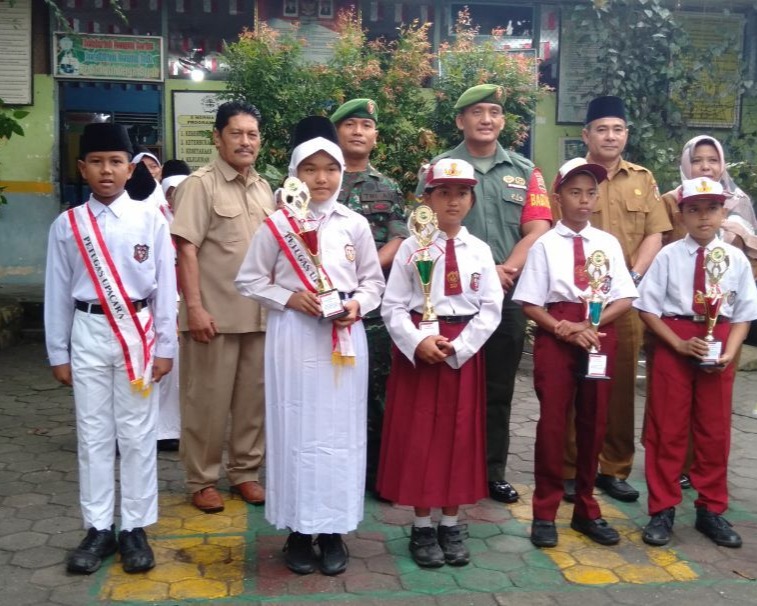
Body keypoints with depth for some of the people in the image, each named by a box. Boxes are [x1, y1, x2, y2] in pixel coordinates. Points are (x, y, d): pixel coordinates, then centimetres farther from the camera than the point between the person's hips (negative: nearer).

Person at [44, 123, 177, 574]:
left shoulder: (150, 220, -2)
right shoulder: (67, 225, 2)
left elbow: (165, 287, 0)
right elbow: (58, 292, 6)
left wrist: (165, 347, -1)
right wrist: (59, 353, 6)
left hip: (137, 331, -1)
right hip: (88, 333, 2)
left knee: (137, 434, 5)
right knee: (93, 434, 8)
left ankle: (135, 528, 17)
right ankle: (98, 528, 20)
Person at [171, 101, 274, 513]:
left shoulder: (263, 189, 13)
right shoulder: (200, 184, -7)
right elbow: (185, 249, -12)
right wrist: (194, 307, -18)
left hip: (259, 313, 6)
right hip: (214, 314, -6)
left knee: (253, 398, 12)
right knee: (207, 401, 4)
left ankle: (245, 471, 27)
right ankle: (202, 480, 18)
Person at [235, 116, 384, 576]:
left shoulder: (355, 224, 4)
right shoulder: (278, 224, 0)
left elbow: (375, 282, 10)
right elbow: (250, 280, 3)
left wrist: (358, 304, -10)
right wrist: (289, 298, -11)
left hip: (344, 339, 2)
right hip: (293, 336, -1)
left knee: (341, 430, 6)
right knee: (295, 429, 4)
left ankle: (334, 531, 19)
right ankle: (298, 530, 19)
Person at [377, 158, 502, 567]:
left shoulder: (480, 251, 4)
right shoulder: (412, 247, -2)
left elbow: (491, 309, -1)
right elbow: (393, 307, -5)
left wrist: (458, 346, -12)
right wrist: (419, 342, -18)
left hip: (464, 350, 2)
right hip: (418, 349, -2)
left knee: (459, 437, 7)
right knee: (417, 437, 3)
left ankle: (451, 525, 21)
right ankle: (422, 528, 16)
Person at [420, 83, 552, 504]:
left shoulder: (525, 172, 11)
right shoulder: (439, 168, 4)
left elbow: (536, 231, 2)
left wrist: (505, 271, -14)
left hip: (507, 295, 2)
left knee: (499, 388, 9)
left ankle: (493, 472, 21)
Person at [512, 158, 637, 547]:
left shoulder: (608, 243, 6)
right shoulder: (545, 244, -3)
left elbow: (625, 299, 3)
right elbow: (529, 303, -5)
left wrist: (595, 323, -12)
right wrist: (565, 328, -16)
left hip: (600, 336, 3)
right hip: (555, 336, -3)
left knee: (594, 422, 11)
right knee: (552, 421, 0)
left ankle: (586, 510, 27)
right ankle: (545, 513, 14)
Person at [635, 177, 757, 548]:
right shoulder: (668, 256, -6)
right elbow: (648, 309, -6)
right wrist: (680, 344, -13)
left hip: (718, 347, 2)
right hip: (672, 346, -2)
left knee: (715, 431, 11)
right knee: (667, 430, 5)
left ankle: (711, 510, 27)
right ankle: (662, 510, 17)